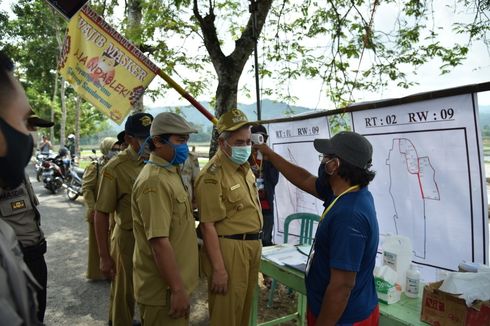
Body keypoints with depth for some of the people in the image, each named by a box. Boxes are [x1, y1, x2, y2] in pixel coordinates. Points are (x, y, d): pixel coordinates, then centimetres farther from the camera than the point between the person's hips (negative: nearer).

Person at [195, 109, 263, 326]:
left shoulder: (244, 167, 9)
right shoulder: (213, 176, -20)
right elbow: (208, 225, -21)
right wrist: (218, 268, -22)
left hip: (251, 246, 9)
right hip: (228, 249, -8)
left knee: (244, 307, 23)